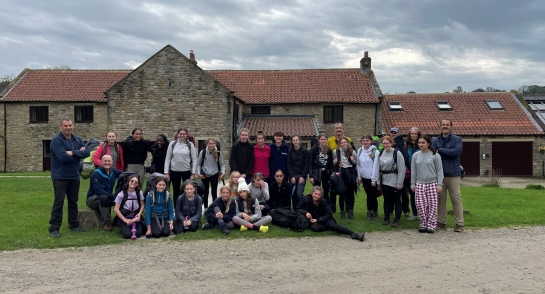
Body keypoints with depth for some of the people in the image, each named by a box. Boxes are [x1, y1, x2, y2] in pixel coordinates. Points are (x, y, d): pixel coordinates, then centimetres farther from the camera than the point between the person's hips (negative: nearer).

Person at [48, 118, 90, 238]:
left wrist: (73, 153, -19)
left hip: (74, 176, 6)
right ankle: (54, 228, 5)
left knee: (73, 201, 13)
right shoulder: (56, 140, -12)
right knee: (58, 202, -3)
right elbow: (63, 157, -24)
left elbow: (87, 152, -4)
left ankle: (74, 225, 24)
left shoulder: (78, 139, 8)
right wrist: (78, 153, -11)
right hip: (60, 177, -6)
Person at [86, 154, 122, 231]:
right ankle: (106, 223, -29)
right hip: (92, 199, -6)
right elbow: (98, 191, -28)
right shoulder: (96, 174, -21)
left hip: (108, 198, 6)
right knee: (104, 197, -38)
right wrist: (113, 196, -31)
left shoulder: (113, 172, -3)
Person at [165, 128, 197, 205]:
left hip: (186, 171, -1)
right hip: (174, 171, 1)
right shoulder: (172, 144, 1)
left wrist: (193, 173, -6)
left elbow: (194, 159, -2)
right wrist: (166, 172, -2)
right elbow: (167, 159, 2)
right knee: (176, 191, 11)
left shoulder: (190, 145, -2)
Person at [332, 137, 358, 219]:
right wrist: (335, 162, -7)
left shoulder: (352, 152, 4)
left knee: (350, 192, 2)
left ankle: (350, 211, 9)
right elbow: (333, 163, 15)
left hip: (351, 173, 1)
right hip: (341, 173, -1)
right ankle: (342, 211, 12)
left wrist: (353, 161, -7)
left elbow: (357, 163, 14)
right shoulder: (336, 152, 2)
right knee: (342, 193, 3)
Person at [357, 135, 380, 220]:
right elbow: (358, 164, 6)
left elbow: (375, 166, -13)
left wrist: (374, 179, -13)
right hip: (364, 177, 4)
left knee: (372, 196, 3)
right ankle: (369, 212, 22)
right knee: (368, 195, 12)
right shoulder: (359, 151, 2)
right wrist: (359, 176, 4)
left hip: (372, 178, -4)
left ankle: (375, 212, 20)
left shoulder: (375, 152, -13)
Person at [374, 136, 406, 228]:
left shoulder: (397, 153, -12)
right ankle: (386, 218, 23)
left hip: (394, 181, -5)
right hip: (384, 181, 5)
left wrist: (399, 183, -13)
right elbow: (378, 168, 9)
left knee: (396, 200, 6)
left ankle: (397, 219, 15)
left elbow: (402, 169, -12)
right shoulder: (381, 153, 6)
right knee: (386, 200, 13)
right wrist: (378, 180, 5)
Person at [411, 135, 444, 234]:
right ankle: (423, 224, 14)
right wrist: (413, 184, 8)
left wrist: (439, 184, -4)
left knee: (432, 205, 0)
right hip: (420, 184, 2)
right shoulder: (416, 155, 7)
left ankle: (431, 225, 11)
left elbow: (439, 171, 0)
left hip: (432, 184, -2)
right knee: (421, 205, 1)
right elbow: (413, 171, 11)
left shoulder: (435, 155, -1)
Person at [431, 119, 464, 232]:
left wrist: (440, 150, -11)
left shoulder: (457, 139, 2)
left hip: (453, 174, -3)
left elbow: (457, 151, -16)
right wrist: (448, 154, -17)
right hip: (439, 174, 3)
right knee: (440, 199, 8)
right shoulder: (435, 140, 10)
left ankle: (460, 224, 4)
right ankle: (441, 222, 17)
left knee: (456, 199, -2)